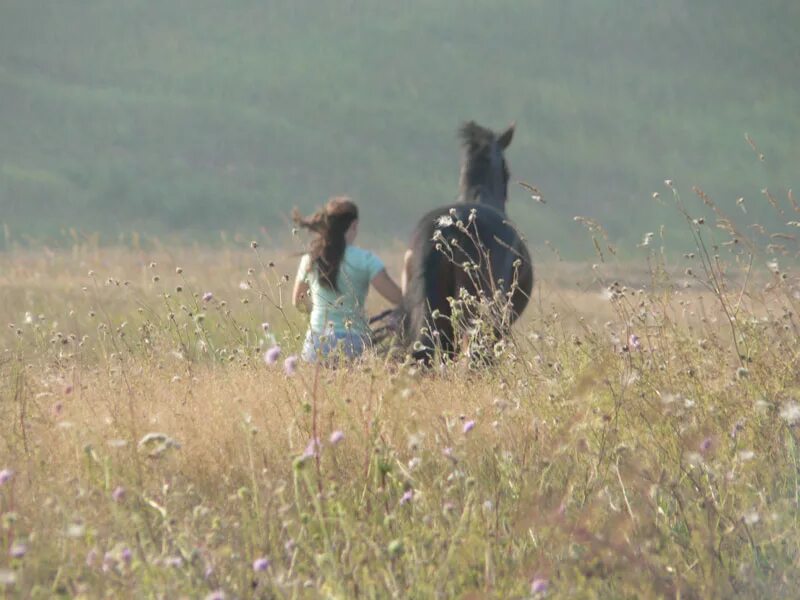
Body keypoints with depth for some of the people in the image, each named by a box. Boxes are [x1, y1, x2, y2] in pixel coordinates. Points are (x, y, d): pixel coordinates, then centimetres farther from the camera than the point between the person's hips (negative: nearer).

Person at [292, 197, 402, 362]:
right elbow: (398, 298, -8)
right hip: (353, 343, -4)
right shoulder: (365, 260, -5)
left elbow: (298, 302, 23)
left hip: (316, 344, 4)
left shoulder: (309, 260, 8)